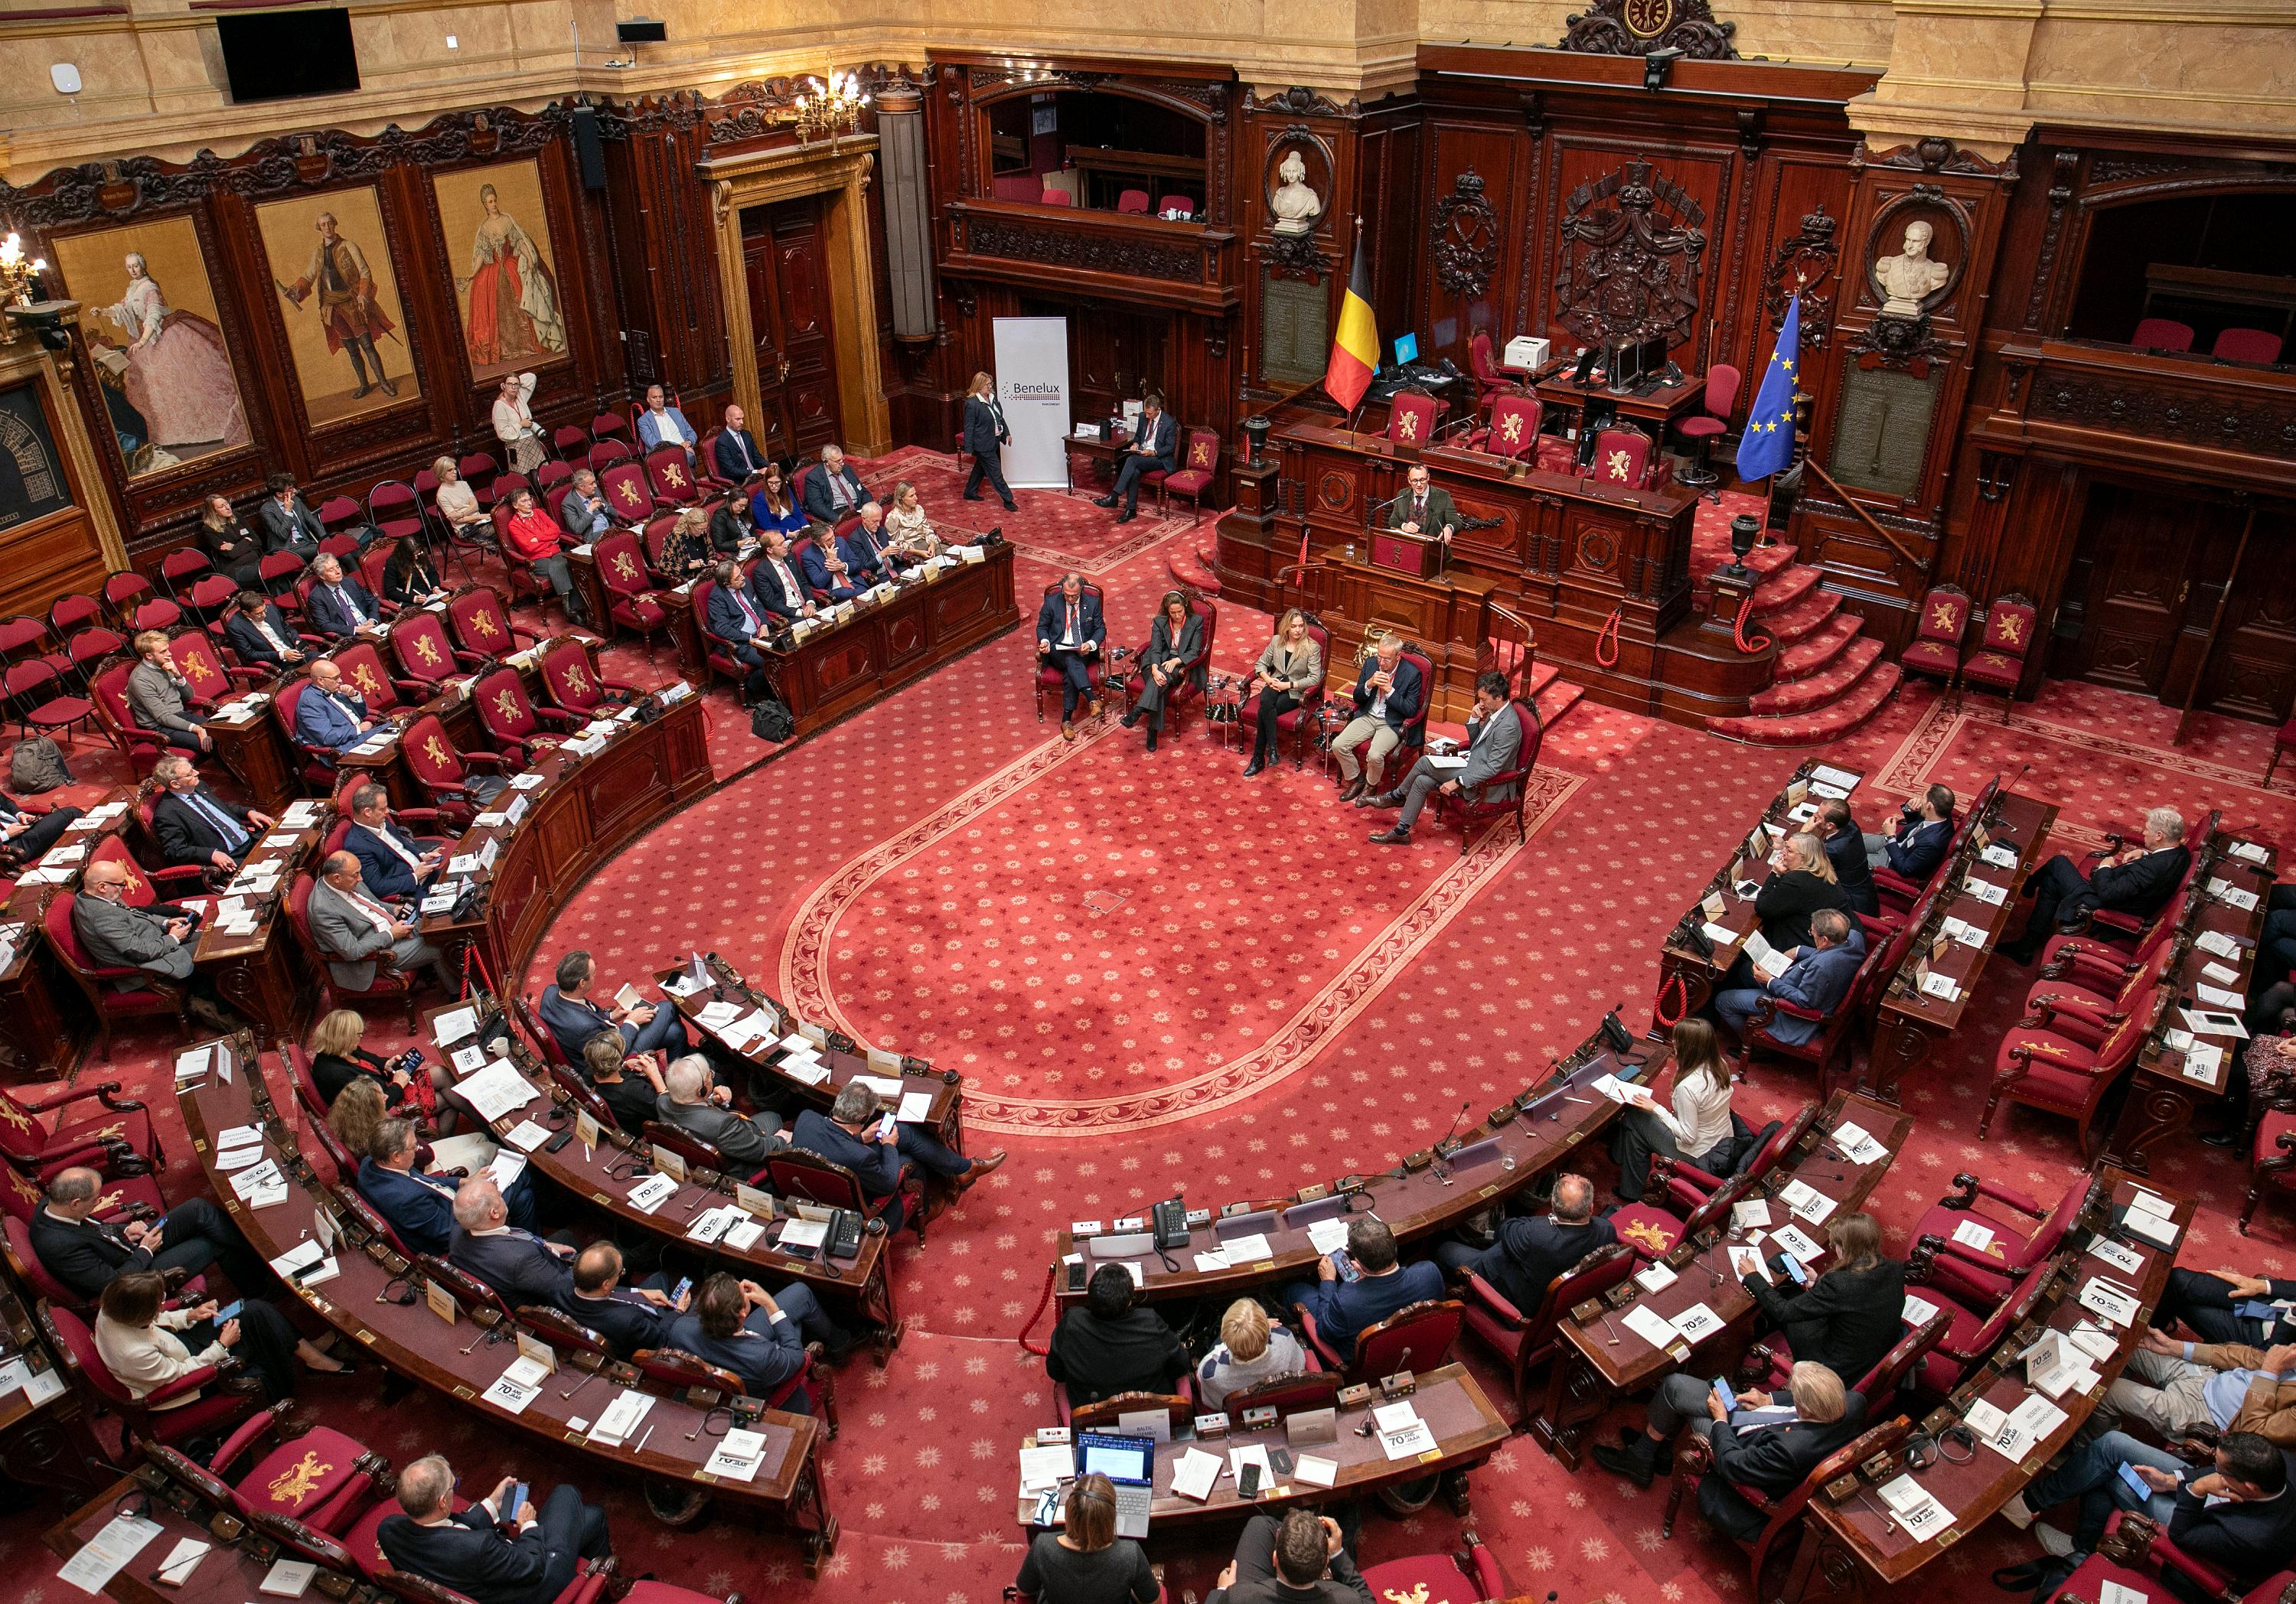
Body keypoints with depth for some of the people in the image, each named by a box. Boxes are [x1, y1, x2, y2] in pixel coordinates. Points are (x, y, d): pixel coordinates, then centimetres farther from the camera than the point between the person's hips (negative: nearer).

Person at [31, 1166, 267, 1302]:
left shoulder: (50, 1204, -8)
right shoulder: (60, 1246, -35)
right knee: (214, 1244, -9)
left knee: (199, 1208, -7)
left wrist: (124, 1232, -2)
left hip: (139, 1247, 8)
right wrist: (145, 1251, -15)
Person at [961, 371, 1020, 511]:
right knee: (996, 472, -4)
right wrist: (969, 448, -16)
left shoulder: (992, 397, 4)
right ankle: (1008, 500, 1)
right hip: (983, 445, -9)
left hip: (994, 441, 9)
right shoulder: (972, 404, -20)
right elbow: (969, 427, -17)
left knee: (981, 467, 22)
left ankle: (970, 493, 37)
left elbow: (1000, 417, 16)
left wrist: (1006, 433, 13)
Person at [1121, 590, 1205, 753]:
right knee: (1159, 683, -34)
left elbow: (1195, 651, -5)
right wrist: (1155, 669, -27)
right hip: (1159, 663, 2)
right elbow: (1155, 649, -6)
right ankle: (1153, 731, -44)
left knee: (1165, 675, -37)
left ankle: (1138, 712, -51)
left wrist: (1176, 661, -24)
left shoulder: (1196, 621, 2)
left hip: (1182, 665, -2)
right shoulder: (1159, 622, 6)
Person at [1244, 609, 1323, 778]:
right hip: (1275, 684, 3)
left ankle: (1258, 759, -21)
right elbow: (1261, 664, 14)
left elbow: (1315, 678, -11)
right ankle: (1272, 748, -30)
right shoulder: (1276, 641, 6)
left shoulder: (1312, 647, -6)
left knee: (1264, 711, -28)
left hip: (1295, 691, -3)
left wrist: (1288, 685, -16)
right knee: (1265, 701, -33)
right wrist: (1268, 679, -7)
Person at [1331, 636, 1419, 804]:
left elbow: (1411, 711, -12)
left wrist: (1389, 690, -21)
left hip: (1392, 723, -5)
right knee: (1338, 745, -15)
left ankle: (1370, 786, 4)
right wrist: (1369, 684, -17)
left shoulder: (1412, 673, -13)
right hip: (1368, 716, 5)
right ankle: (1357, 780, 10)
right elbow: (1357, 698, 6)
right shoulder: (1370, 663, -1)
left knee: (1374, 755, -30)